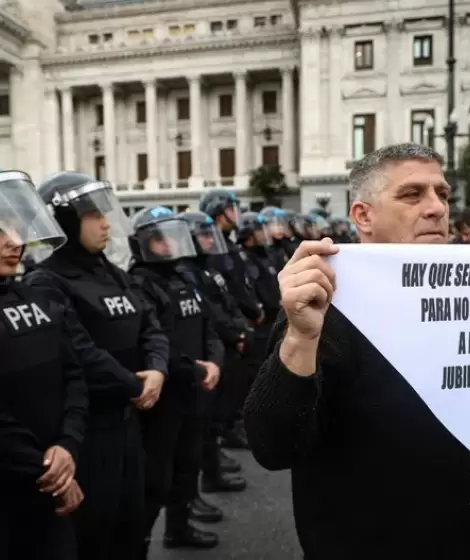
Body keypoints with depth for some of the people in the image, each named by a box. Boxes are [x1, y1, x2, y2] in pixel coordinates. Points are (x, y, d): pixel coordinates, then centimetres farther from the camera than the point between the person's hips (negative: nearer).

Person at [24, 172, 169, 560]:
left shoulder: (114, 275, 11)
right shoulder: (47, 284, -16)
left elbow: (150, 328, 9)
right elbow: (80, 355, -25)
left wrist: (157, 370, -11)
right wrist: (135, 386, -13)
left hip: (128, 418, 8)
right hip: (87, 427, -8)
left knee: (131, 524, 21)